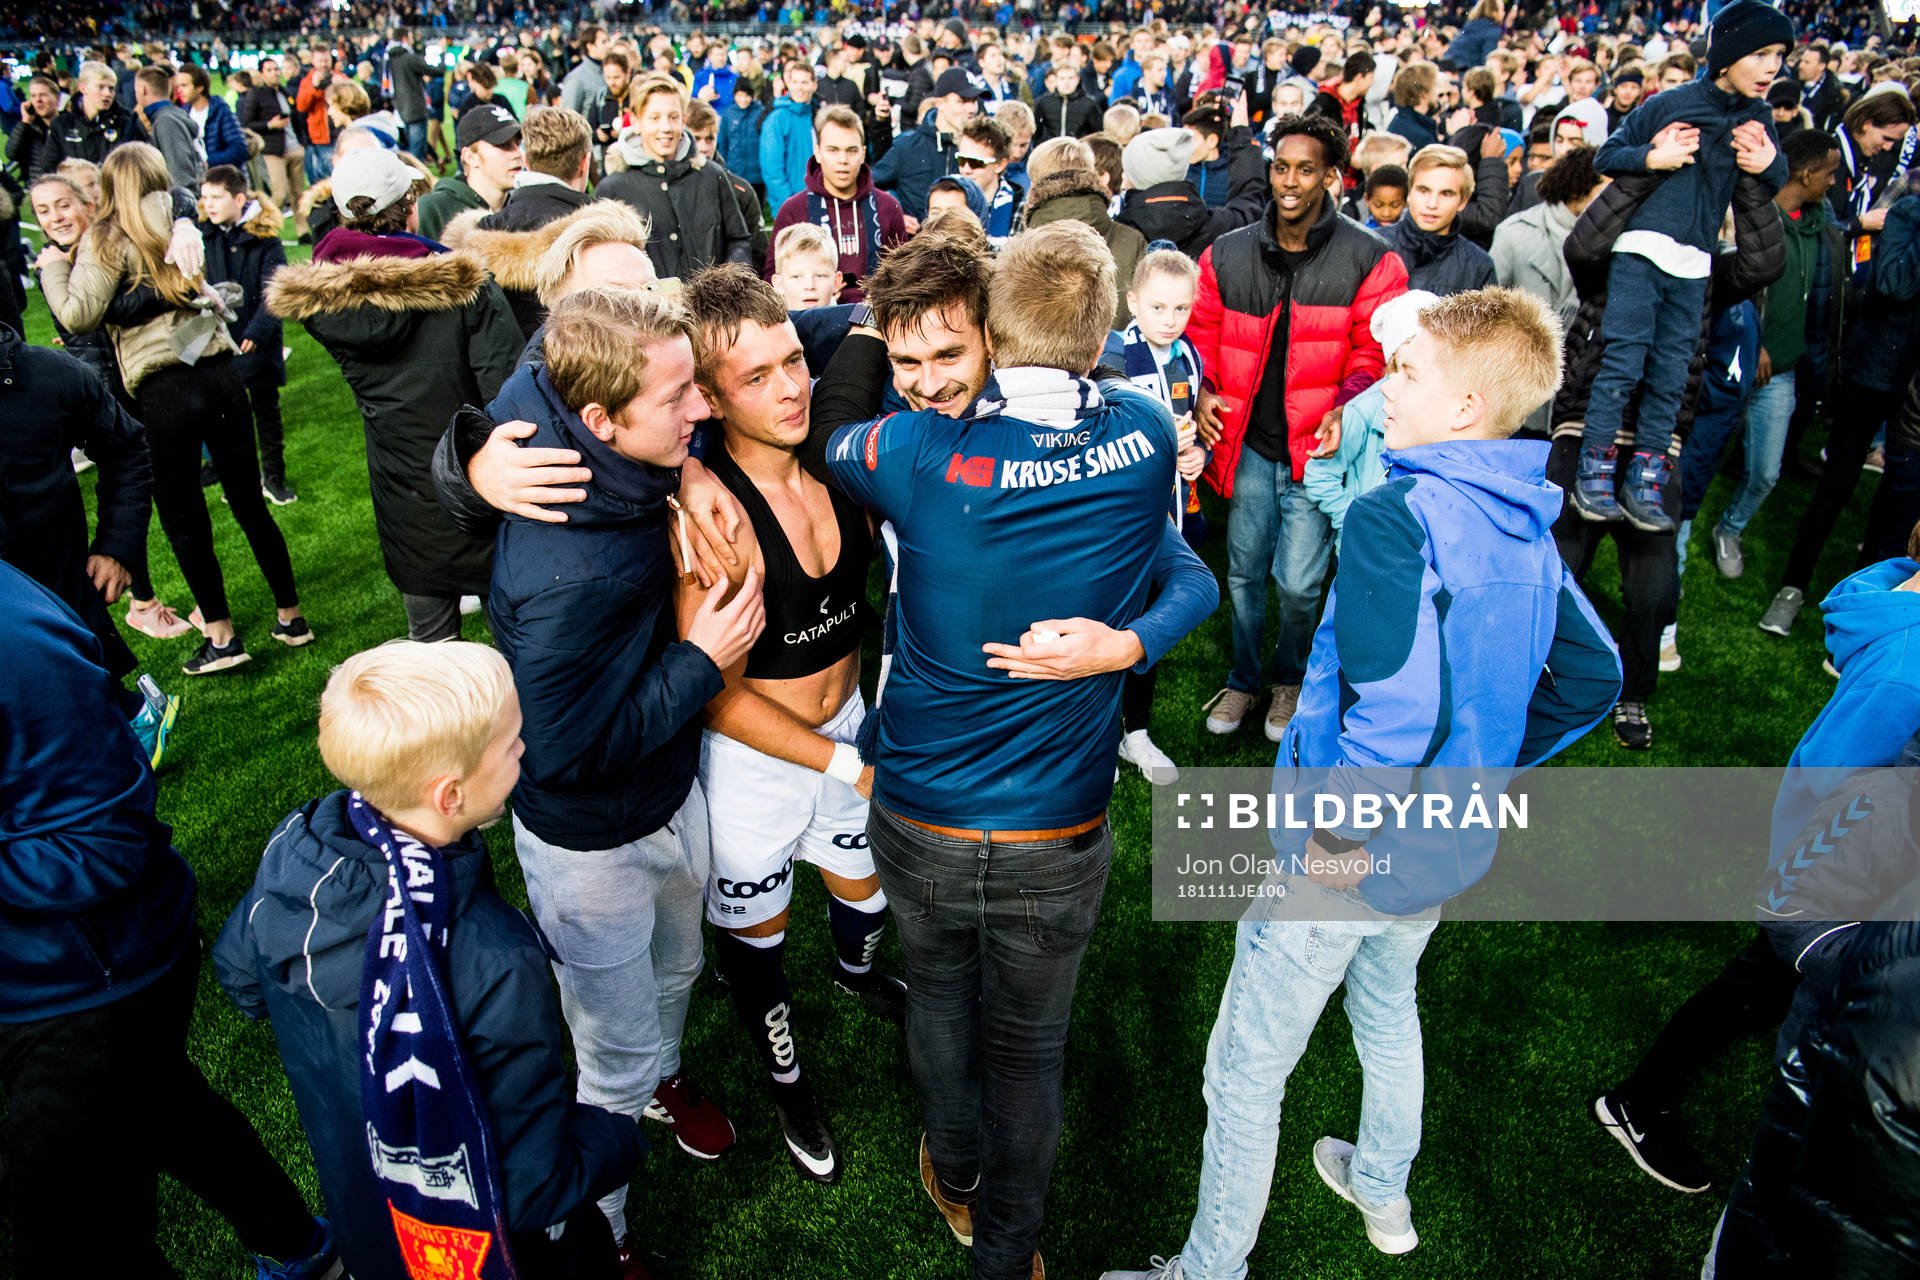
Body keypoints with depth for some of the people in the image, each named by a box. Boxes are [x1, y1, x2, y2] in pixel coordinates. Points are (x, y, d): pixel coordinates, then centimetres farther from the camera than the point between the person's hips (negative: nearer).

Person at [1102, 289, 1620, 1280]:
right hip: (1446, 849, 9)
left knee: (1244, 1073, 9)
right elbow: (1593, 677, 12)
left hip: (1345, 861, -8)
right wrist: (1485, 769, 13)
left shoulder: (1396, 515, -25)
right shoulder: (1529, 528, 1)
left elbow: (1397, 708, -36)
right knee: (1386, 1007, 33)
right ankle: (1383, 1194, 56)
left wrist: (1335, 836, -22)